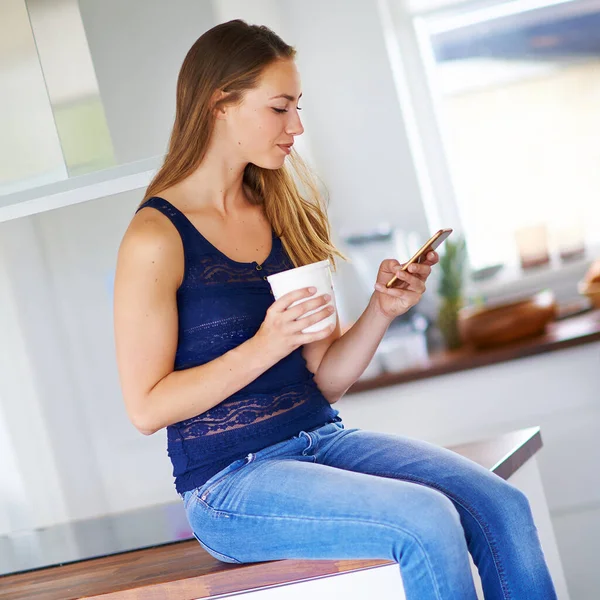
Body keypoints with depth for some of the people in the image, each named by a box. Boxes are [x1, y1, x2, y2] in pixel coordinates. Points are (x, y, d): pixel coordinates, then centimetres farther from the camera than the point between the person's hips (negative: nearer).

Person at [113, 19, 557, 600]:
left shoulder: (282, 213, 12)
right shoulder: (155, 237, -9)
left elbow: (323, 380, 12)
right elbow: (145, 408, -11)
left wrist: (382, 309, -5)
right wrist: (263, 347, -19)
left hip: (324, 439, 6)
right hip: (230, 481, -6)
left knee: (501, 508, -16)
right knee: (427, 521, -27)